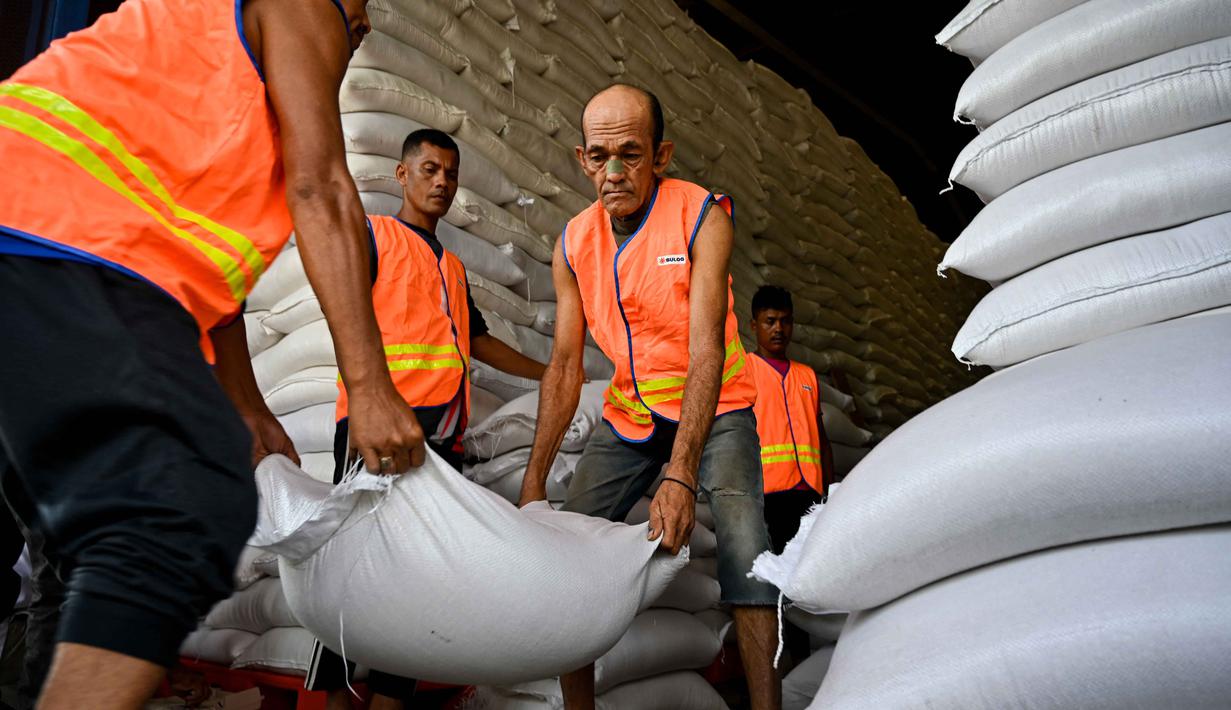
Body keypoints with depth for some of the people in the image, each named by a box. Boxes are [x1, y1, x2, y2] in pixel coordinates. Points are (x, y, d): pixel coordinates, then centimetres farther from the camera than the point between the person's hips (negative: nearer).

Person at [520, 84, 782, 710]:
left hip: (713, 408, -4)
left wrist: (681, 475, -38)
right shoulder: (574, 243, -6)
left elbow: (706, 351, -28)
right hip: (629, 416, 4)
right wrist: (534, 481, -11)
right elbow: (565, 364, -5)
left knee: (745, 552, -23)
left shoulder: (702, 216, -19)